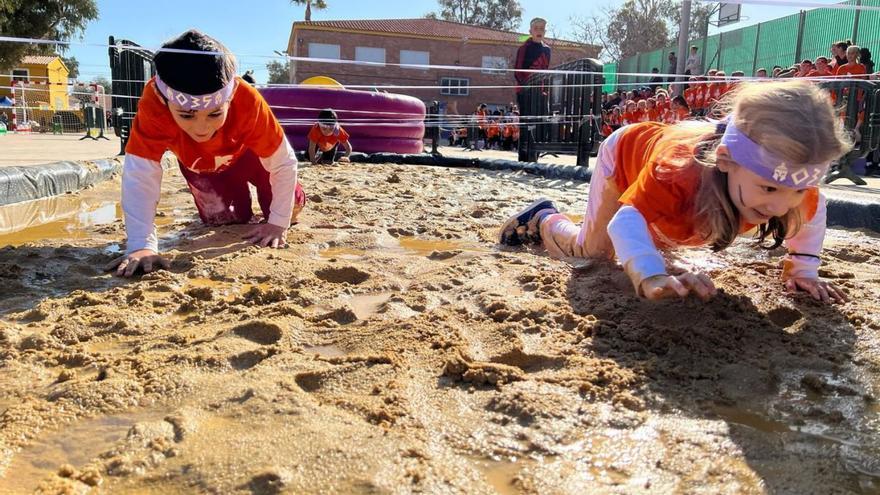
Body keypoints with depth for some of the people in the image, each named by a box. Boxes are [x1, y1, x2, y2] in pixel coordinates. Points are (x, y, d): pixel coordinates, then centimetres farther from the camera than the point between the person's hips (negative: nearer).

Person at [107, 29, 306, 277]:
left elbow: (284, 163, -33)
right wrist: (141, 245, -52)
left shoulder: (248, 101, -44)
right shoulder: (153, 104, -43)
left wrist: (278, 223, -30)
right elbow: (139, 175, -43)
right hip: (196, 163, 1)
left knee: (290, 208, -5)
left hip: (245, 152, -1)